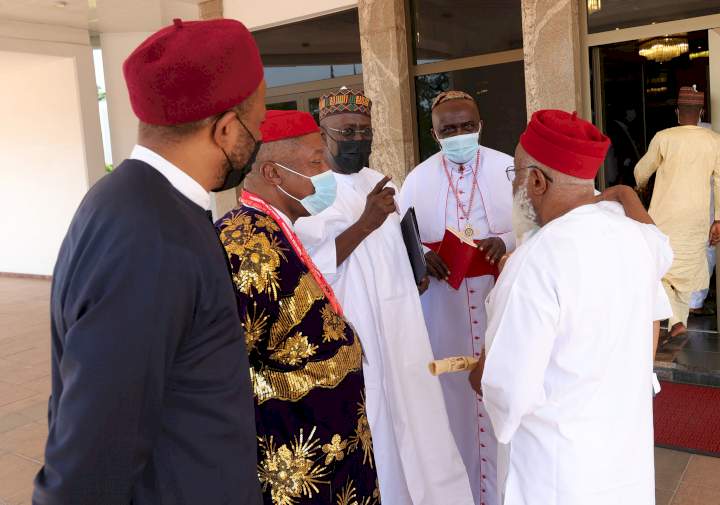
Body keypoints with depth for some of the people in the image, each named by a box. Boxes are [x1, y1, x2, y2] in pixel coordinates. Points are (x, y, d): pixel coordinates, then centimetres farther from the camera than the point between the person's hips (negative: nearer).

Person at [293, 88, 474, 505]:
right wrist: (364, 224, -27)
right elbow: (307, 268, -20)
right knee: (370, 439, 3)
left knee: (419, 432, 10)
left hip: (400, 333, 6)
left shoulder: (382, 184, 11)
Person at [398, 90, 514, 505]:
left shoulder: (509, 169, 1)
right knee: (454, 396, 7)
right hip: (444, 312, 1)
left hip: (501, 305, 0)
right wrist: (423, 256, -16)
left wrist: (506, 242, -21)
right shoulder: (418, 179, 4)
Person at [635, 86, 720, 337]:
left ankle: (675, 319, -13)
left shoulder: (664, 137, -7)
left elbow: (642, 171, 7)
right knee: (687, 268, 16)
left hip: (665, 217, -3)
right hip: (697, 219, 3)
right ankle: (680, 320, 20)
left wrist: (641, 184, 31)